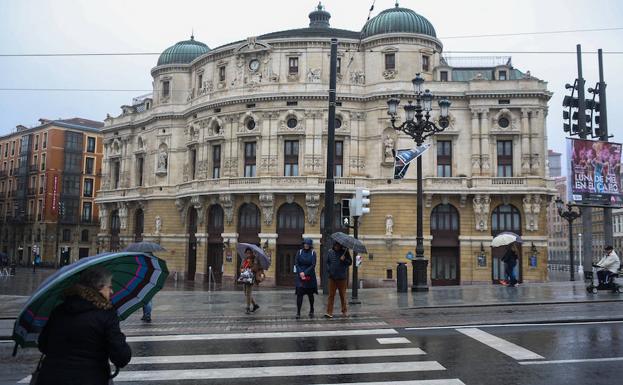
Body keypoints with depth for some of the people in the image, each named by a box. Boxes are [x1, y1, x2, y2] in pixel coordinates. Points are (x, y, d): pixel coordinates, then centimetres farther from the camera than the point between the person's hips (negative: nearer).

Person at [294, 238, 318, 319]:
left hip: (310, 276, 0)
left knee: (310, 294, 10)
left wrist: (305, 273, -15)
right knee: (299, 293, -8)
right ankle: (298, 312, -5)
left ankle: (311, 311, 27)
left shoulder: (313, 253, -1)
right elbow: (296, 263, 1)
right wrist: (300, 272, -13)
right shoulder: (299, 252, 4)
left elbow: (313, 265, -7)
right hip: (300, 276, 0)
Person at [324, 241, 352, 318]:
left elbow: (350, 262, 1)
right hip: (332, 277, 1)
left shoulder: (345, 252, -1)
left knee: (343, 295, 10)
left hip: (342, 277, -1)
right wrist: (329, 270, 0)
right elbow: (327, 262, 15)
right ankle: (329, 312, -2)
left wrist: (344, 260, -17)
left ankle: (344, 311, 26)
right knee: (331, 295, -2)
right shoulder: (330, 252, 5)